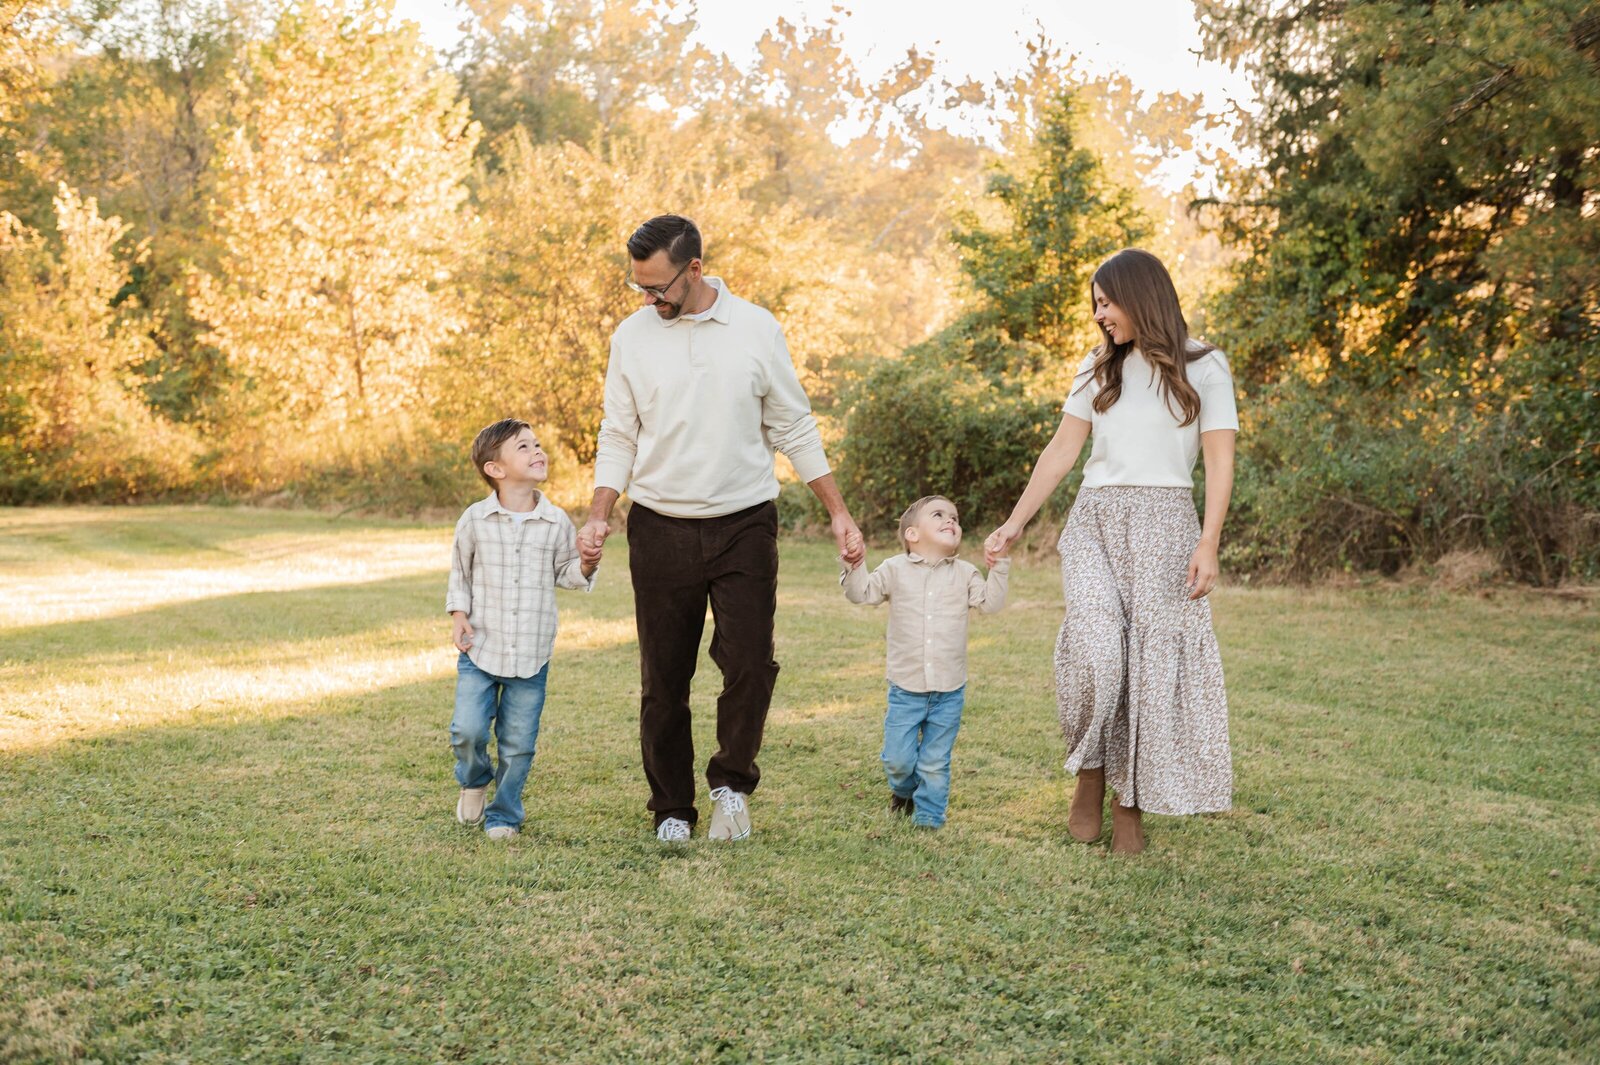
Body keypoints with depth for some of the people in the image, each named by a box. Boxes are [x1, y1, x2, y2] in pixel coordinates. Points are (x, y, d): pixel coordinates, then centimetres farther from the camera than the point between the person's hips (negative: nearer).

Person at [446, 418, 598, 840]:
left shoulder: (556, 521, -2)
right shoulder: (475, 520, -3)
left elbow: (563, 572, 10)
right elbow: (460, 572, 11)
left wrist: (585, 566, -11)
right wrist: (458, 613, -2)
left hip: (532, 655, 1)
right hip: (480, 649, -1)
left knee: (518, 743, 5)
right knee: (468, 729, -10)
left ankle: (504, 814, 25)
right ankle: (474, 781, 23)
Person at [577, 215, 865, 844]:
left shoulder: (756, 330, 0)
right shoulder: (633, 336, 1)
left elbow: (794, 429, 6)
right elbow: (618, 437, 7)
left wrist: (838, 512, 3)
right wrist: (599, 515, -6)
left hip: (744, 525, -1)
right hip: (660, 530, 1)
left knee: (750, 663, -8)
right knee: (664, 678, 5)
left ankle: (731, 781, 16)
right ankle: (672, 808, 19)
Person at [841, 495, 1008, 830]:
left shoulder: (964, 574, 5)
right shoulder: (895, 569, 1)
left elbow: (990, 602, -1)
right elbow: (862, 593, -2)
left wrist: (998, 568, -10)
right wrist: (854, 566, -18)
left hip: (949, 691, 1)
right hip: (905, 689, -1)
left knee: (935, 762, 6)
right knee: (898, 758, 3)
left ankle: (929, 815, 24)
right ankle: (903, 789, 36)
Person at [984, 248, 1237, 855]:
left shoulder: (1202, 367, 3)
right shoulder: (1099, 369, 15)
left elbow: (1219, 463, -3)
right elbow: (1061, 452, 14)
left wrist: (1208, 546, -13)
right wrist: (1015, 524, 9)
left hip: (1163, 524, -2)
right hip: (1094, 520, 2)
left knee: (1153, 662, -5)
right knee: (1096, 647, -18)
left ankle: (1130, 805, 4)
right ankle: (1090, 776, 0)